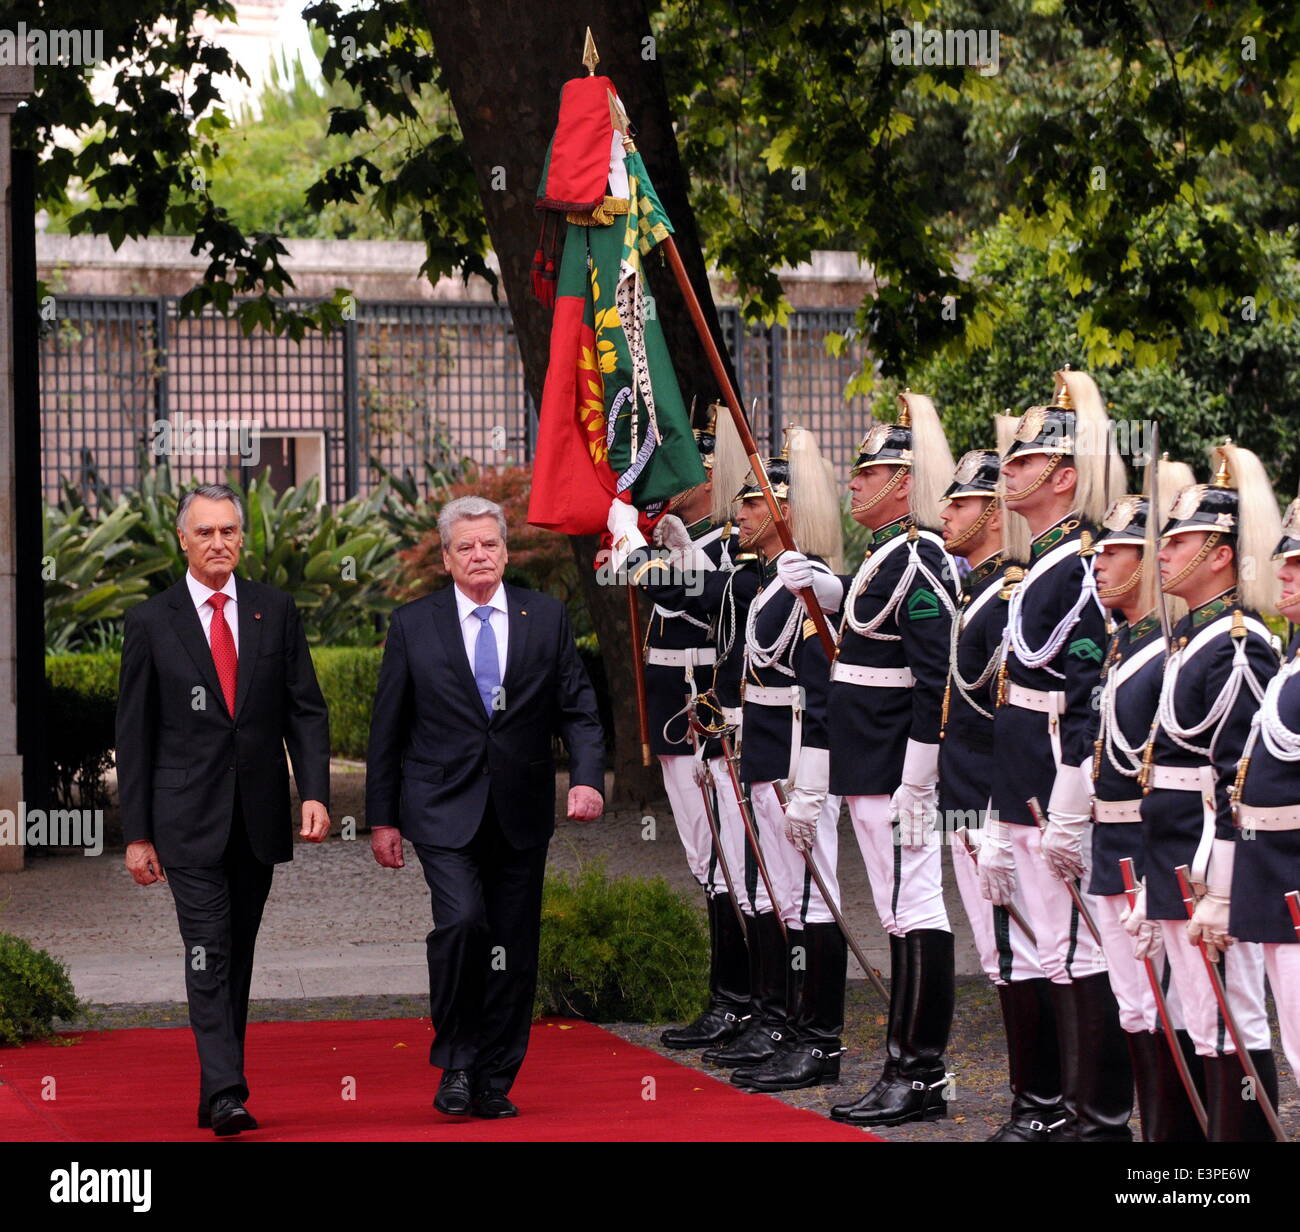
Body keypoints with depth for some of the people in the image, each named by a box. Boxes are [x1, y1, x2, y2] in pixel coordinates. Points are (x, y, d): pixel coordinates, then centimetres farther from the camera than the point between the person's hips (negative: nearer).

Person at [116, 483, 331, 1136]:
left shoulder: (275, 611, 8)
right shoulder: (151, 623, 1)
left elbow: (306, 709, 7)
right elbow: (134, 734, 2)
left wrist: (315, 792, -8)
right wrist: (136, 833, -1)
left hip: (258, 813, 3)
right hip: (188, 818, -3)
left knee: (239, 955, 9)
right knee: (208, 952, -12)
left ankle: (219, 1088, 17)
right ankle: (225, 1094, -19)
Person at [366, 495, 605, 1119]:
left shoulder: (546, 617, 7)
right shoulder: (413, 626, 2)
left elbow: (578, 709, 6)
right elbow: (388, 729, 6)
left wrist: (587, 777, -11)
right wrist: (382, 818, 4)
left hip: (521, 811, 2)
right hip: (444, 810, -2)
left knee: (513, 950, 4)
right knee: (461, 920, -21)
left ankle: (494, 1083, 16)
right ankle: (455, 1065, -5)